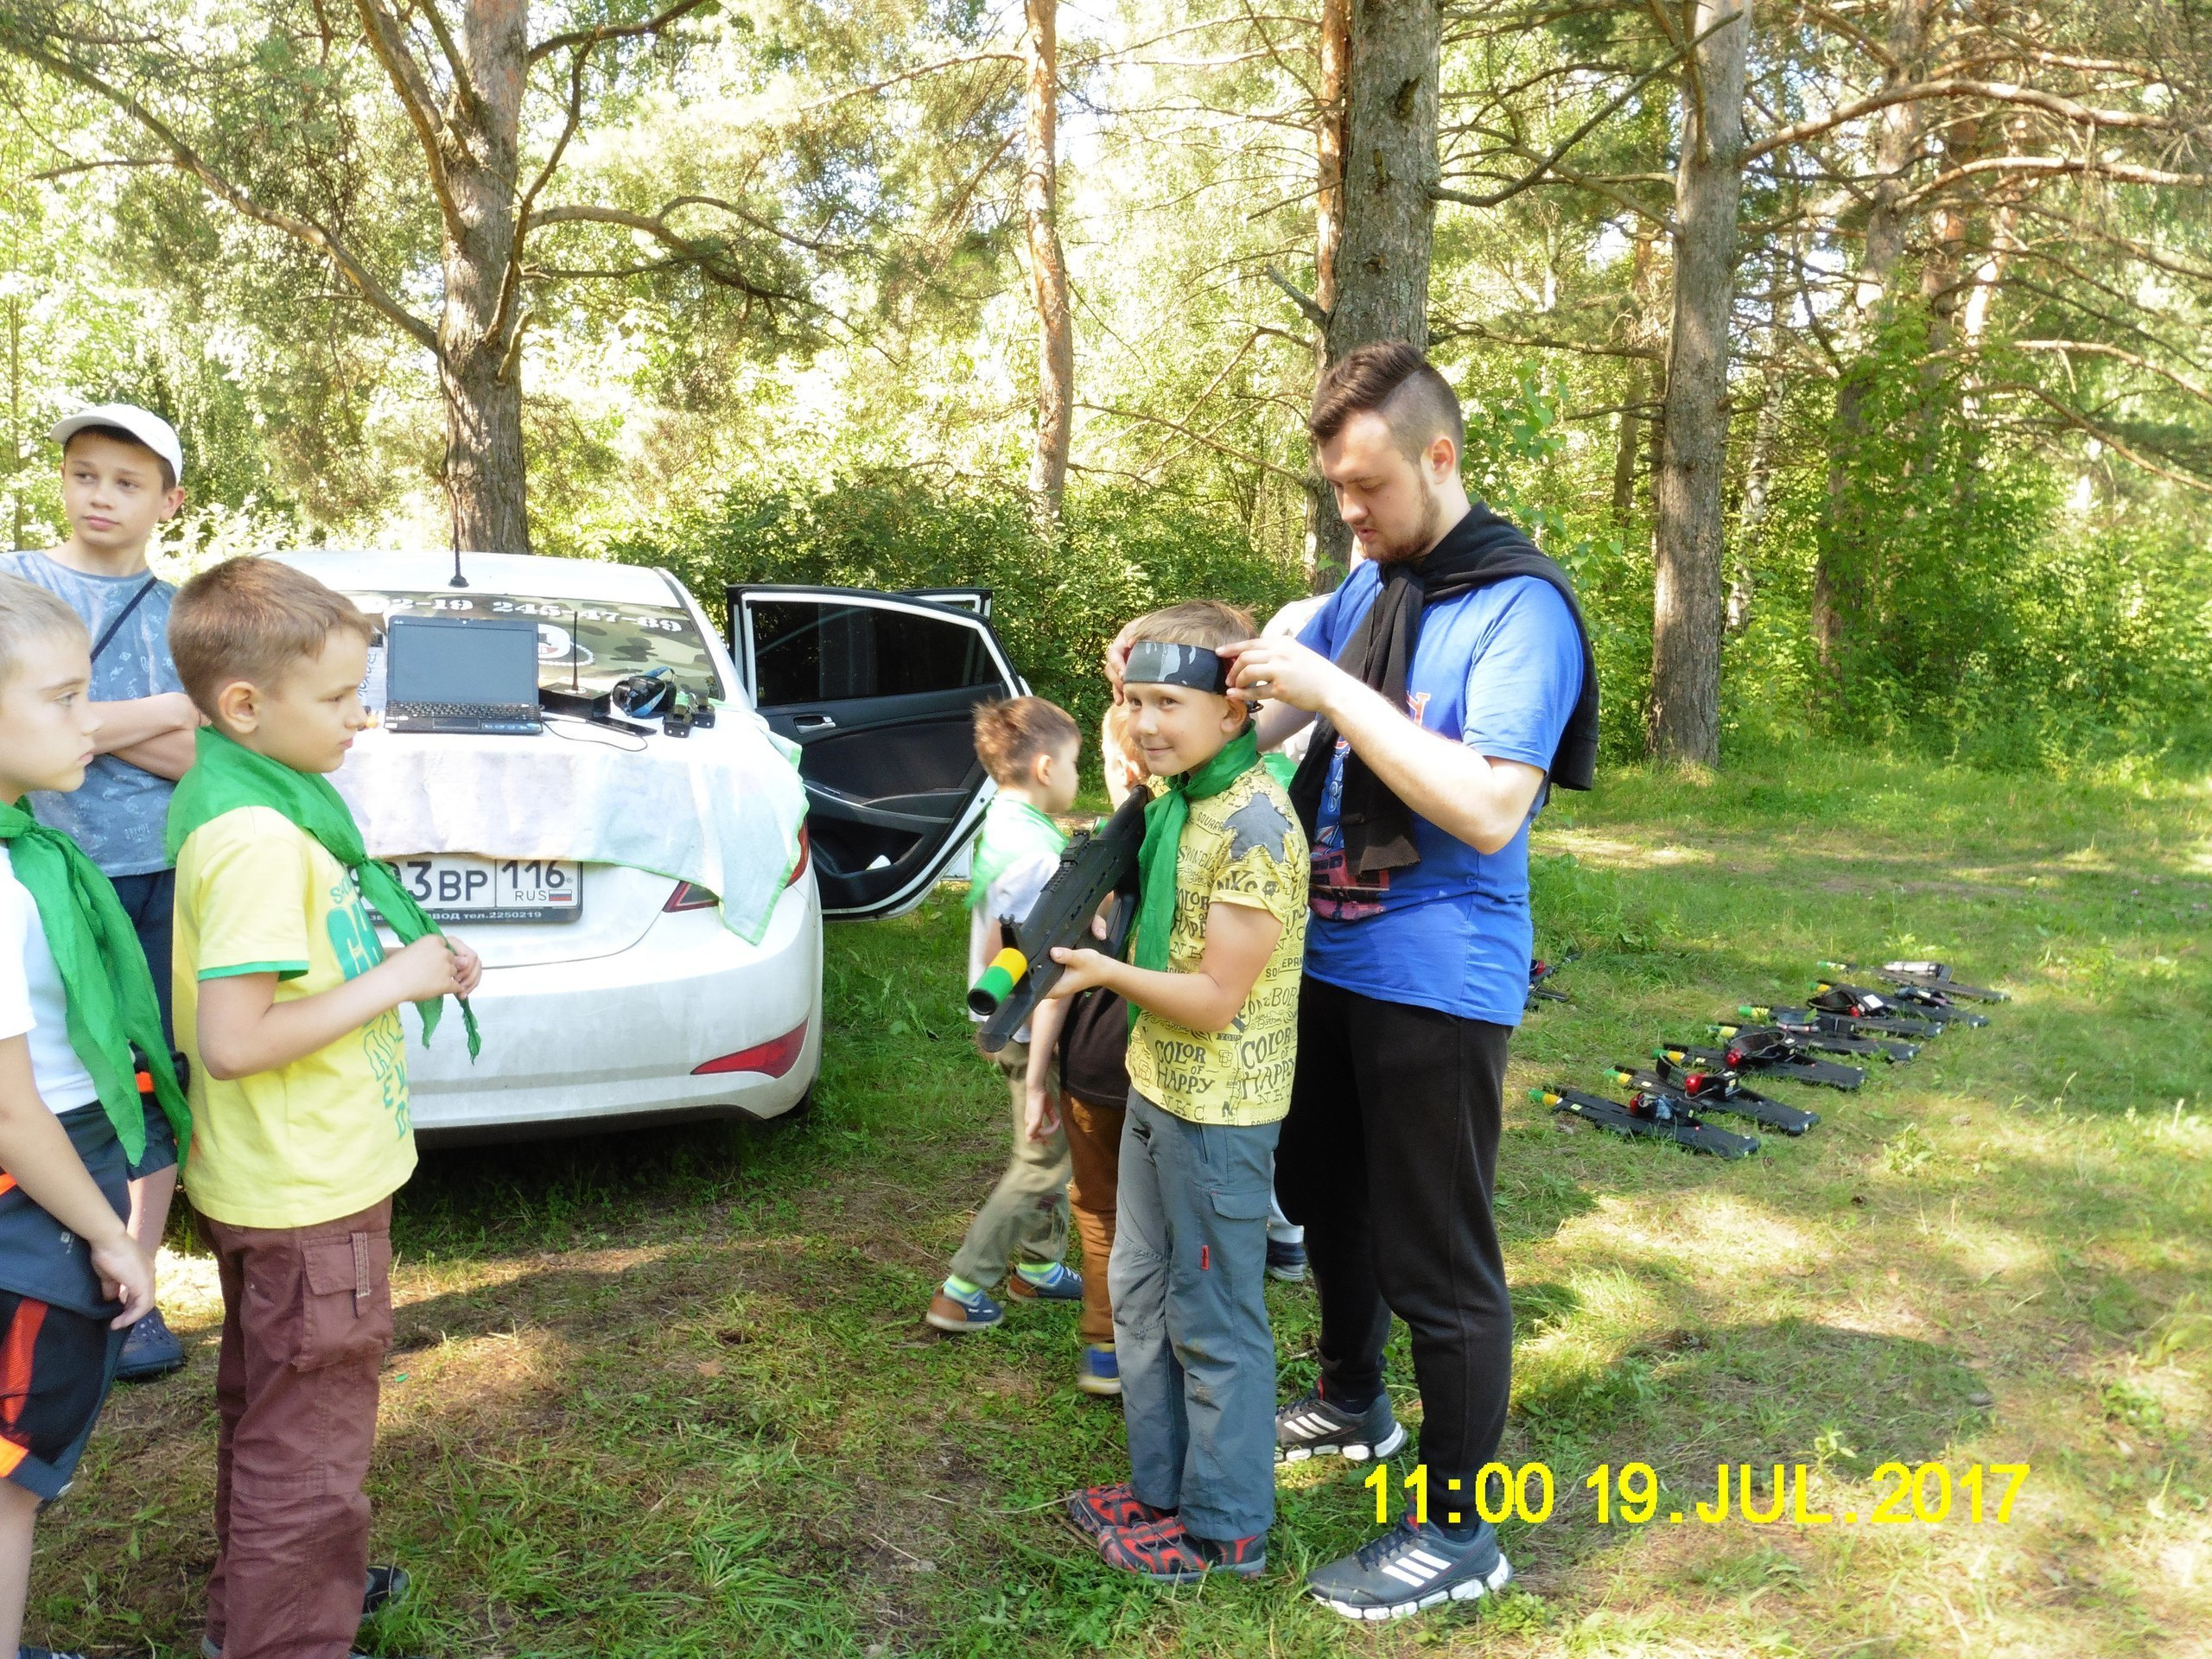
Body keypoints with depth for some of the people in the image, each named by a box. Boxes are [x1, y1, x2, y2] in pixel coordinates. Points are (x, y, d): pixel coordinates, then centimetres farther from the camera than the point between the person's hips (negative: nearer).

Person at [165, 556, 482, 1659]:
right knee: (308, 1446, 5)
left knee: (268, 1419, 27)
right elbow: (230, 1041, -31)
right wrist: (395, 983, -22)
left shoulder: (234, 802, 5)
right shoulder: (259, 840, -26)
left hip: (279, 1187, 11)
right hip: (308, 1198, -11)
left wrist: (404, 958, 3)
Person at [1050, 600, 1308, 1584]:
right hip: (1156, 1088, 10)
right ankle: (1162, 1485, 38)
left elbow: (1214, 999, -23)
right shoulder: (1174, 801, 5)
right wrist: (1094, 939, 4)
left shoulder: (1254, 826, -23)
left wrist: (1106, 972, -16)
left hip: (1217, 1110, -9)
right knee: (1140, 1293, 20)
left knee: (1213, 1322, 5)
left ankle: (1223, 1530, 23)